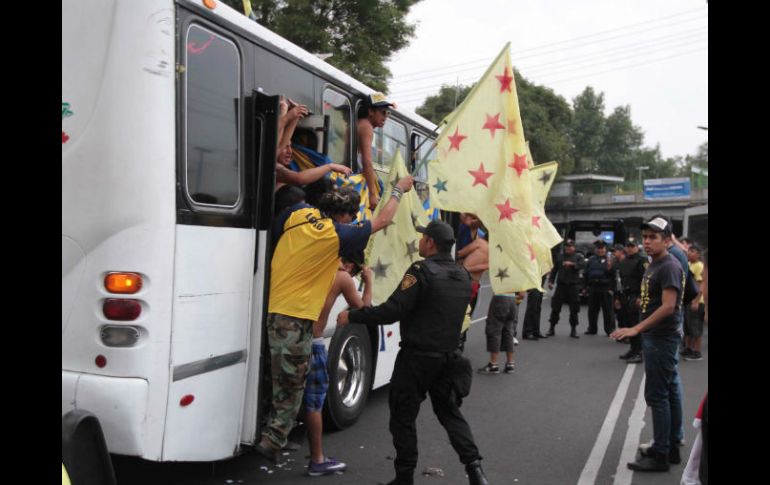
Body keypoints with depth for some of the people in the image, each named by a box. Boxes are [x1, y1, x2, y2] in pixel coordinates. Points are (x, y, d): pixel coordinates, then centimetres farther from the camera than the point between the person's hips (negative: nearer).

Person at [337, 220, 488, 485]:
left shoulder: (422, 271, -17)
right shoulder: (463, 276, 7)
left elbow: (392, 311, -22)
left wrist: (352, 316, -13)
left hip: (417, 356, -7)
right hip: (449, 356, 7)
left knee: (403, 416, 6)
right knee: (449, 411, 19)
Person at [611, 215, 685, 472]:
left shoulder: (669, 267, -16)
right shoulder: (654, 265, 13)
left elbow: (668, 306, -24)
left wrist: (636, 329, -26)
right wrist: (642, 331, 18)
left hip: (662, 338, -10)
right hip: (657, 337, 10)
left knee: (657, 395, -6)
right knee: (670, 392, 14)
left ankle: (660, 455, 1)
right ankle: (672, 448, 24)